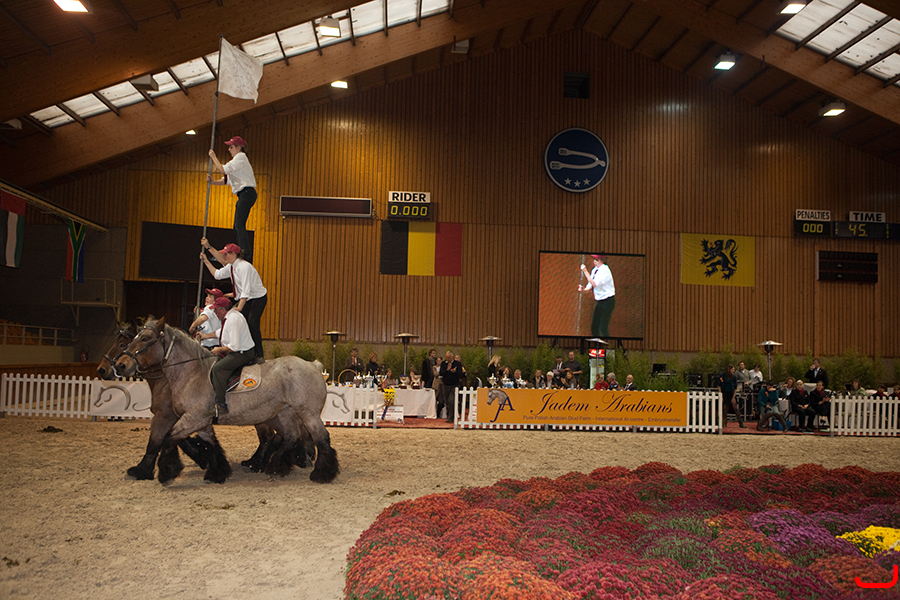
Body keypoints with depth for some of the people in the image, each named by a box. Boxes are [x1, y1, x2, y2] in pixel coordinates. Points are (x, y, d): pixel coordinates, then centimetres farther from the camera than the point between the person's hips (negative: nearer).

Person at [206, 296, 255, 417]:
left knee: (218, 368, -25)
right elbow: (220, 333, 32)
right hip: (236, 351, 11)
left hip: (243, 354, -11)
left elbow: (234, 346, -27)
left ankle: (221, 406, -25)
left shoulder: (233, 319, -23)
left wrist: (220, 350, -13)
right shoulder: (229, 316, 10)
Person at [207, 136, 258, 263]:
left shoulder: (240, 157, -5)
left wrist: (213, 157, -1)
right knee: (237, 227, 9)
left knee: (239, 225, -16)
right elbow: (225, 180, 21)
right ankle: (247, 251, 12)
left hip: (247, 193, -10)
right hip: (243, 195, 10)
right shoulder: (236, 160, 25)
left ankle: (245, 254, -19)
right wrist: (212, 181, 5)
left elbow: (223, 170, -13)